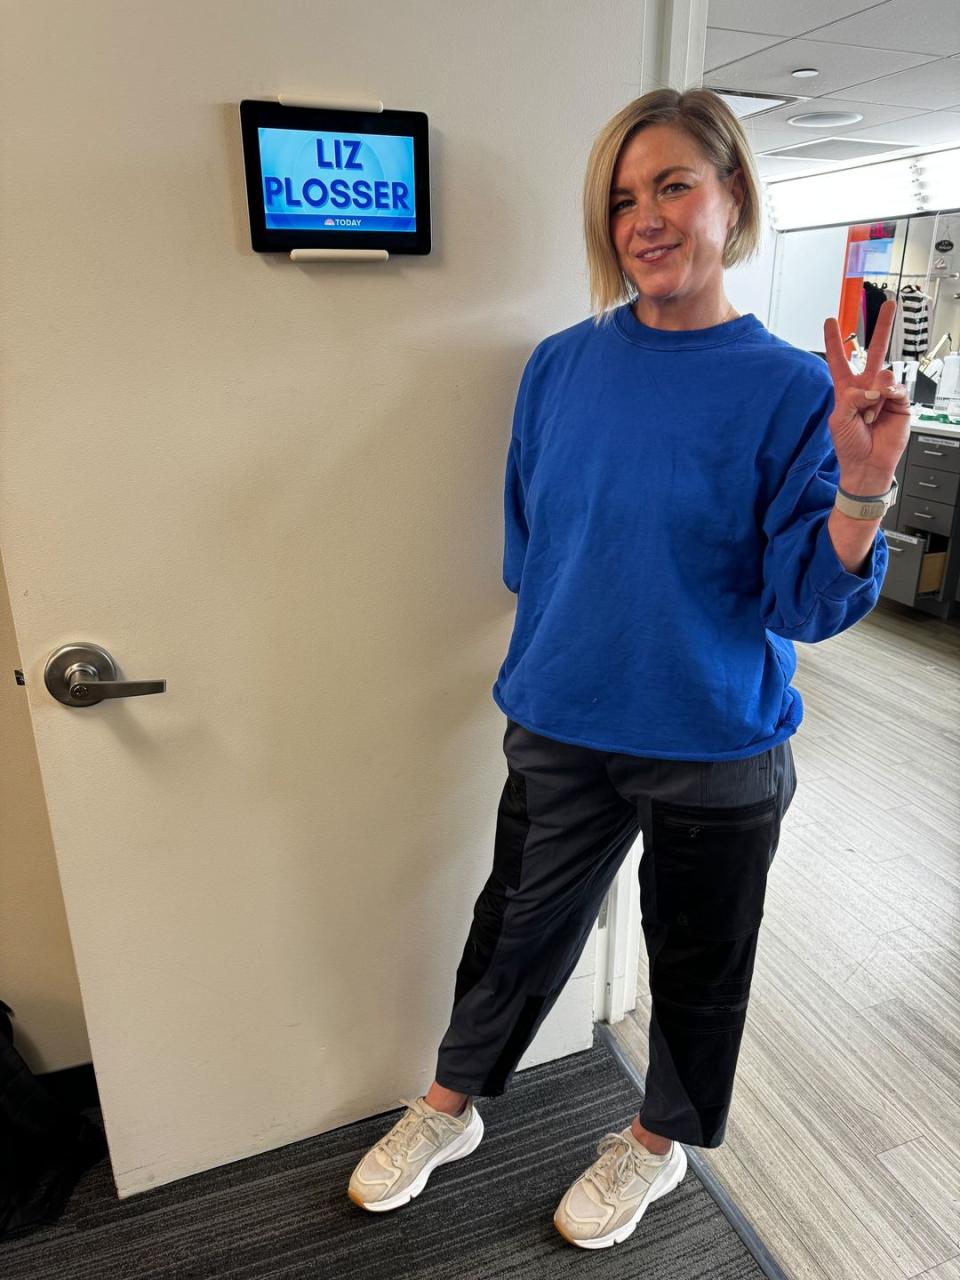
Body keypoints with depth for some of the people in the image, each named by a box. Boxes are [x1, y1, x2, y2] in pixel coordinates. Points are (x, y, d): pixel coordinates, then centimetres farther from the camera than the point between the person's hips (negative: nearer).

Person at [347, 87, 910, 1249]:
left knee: (698, 959, 19)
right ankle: (448, 1108, 48)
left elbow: (806, 605, -14)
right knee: (520, 929, 20)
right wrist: (566, 657, 7)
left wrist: (861, 493, -30)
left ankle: (658, 1140, 50)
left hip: (717, 750, -1)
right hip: (558, 729, 2)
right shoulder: (562, 365, -3)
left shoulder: (790, 388, -11)